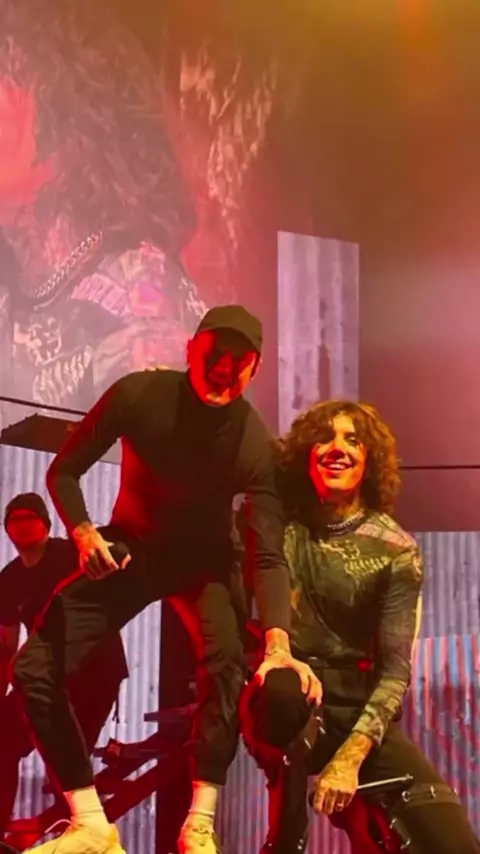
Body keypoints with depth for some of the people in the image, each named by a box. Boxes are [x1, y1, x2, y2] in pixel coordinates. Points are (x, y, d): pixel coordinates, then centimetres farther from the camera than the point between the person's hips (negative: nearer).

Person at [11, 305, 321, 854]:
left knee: (227, 663, -31)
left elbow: (268, 553, -28)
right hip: (128, 547, 2)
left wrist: (278, 645, -44)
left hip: (202, 557, -1)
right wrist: (82, 532, -31)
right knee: (34, 668, -11)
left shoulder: (256, 444, -24)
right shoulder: (139, 394, -21)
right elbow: (64, 470, -11)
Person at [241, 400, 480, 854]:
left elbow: (395, 672, -10)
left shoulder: (396, 551, -6)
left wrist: (349, 758, -22)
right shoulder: (282, 523, -3)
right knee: (287, 686, -38)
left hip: (355, 709, 0)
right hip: (285, 701, 0)